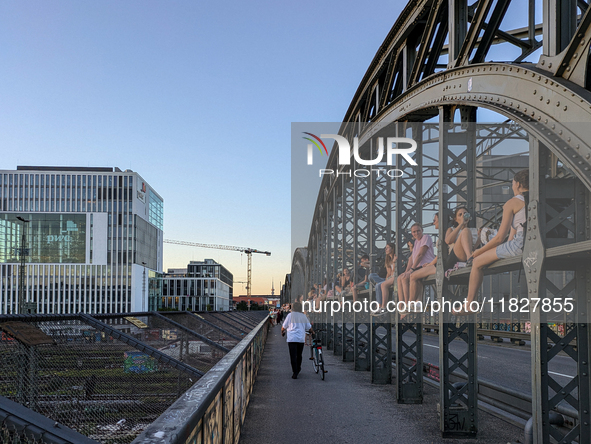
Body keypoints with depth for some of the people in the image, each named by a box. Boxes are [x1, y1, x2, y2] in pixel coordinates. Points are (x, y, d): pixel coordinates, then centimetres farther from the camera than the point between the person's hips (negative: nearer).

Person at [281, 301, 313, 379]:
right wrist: (312, 332, 39)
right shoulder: (303, 316, 10)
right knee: (299, 355, 19)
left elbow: (284, 326, 7)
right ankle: (298, 369, 33)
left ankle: (295, 373, -10)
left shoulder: (290, 315, 2)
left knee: (293, 356, -5)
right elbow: (309, 327, 17)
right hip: (301, 338, 3)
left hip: (292, 338, -3)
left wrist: (282, 331, 29)